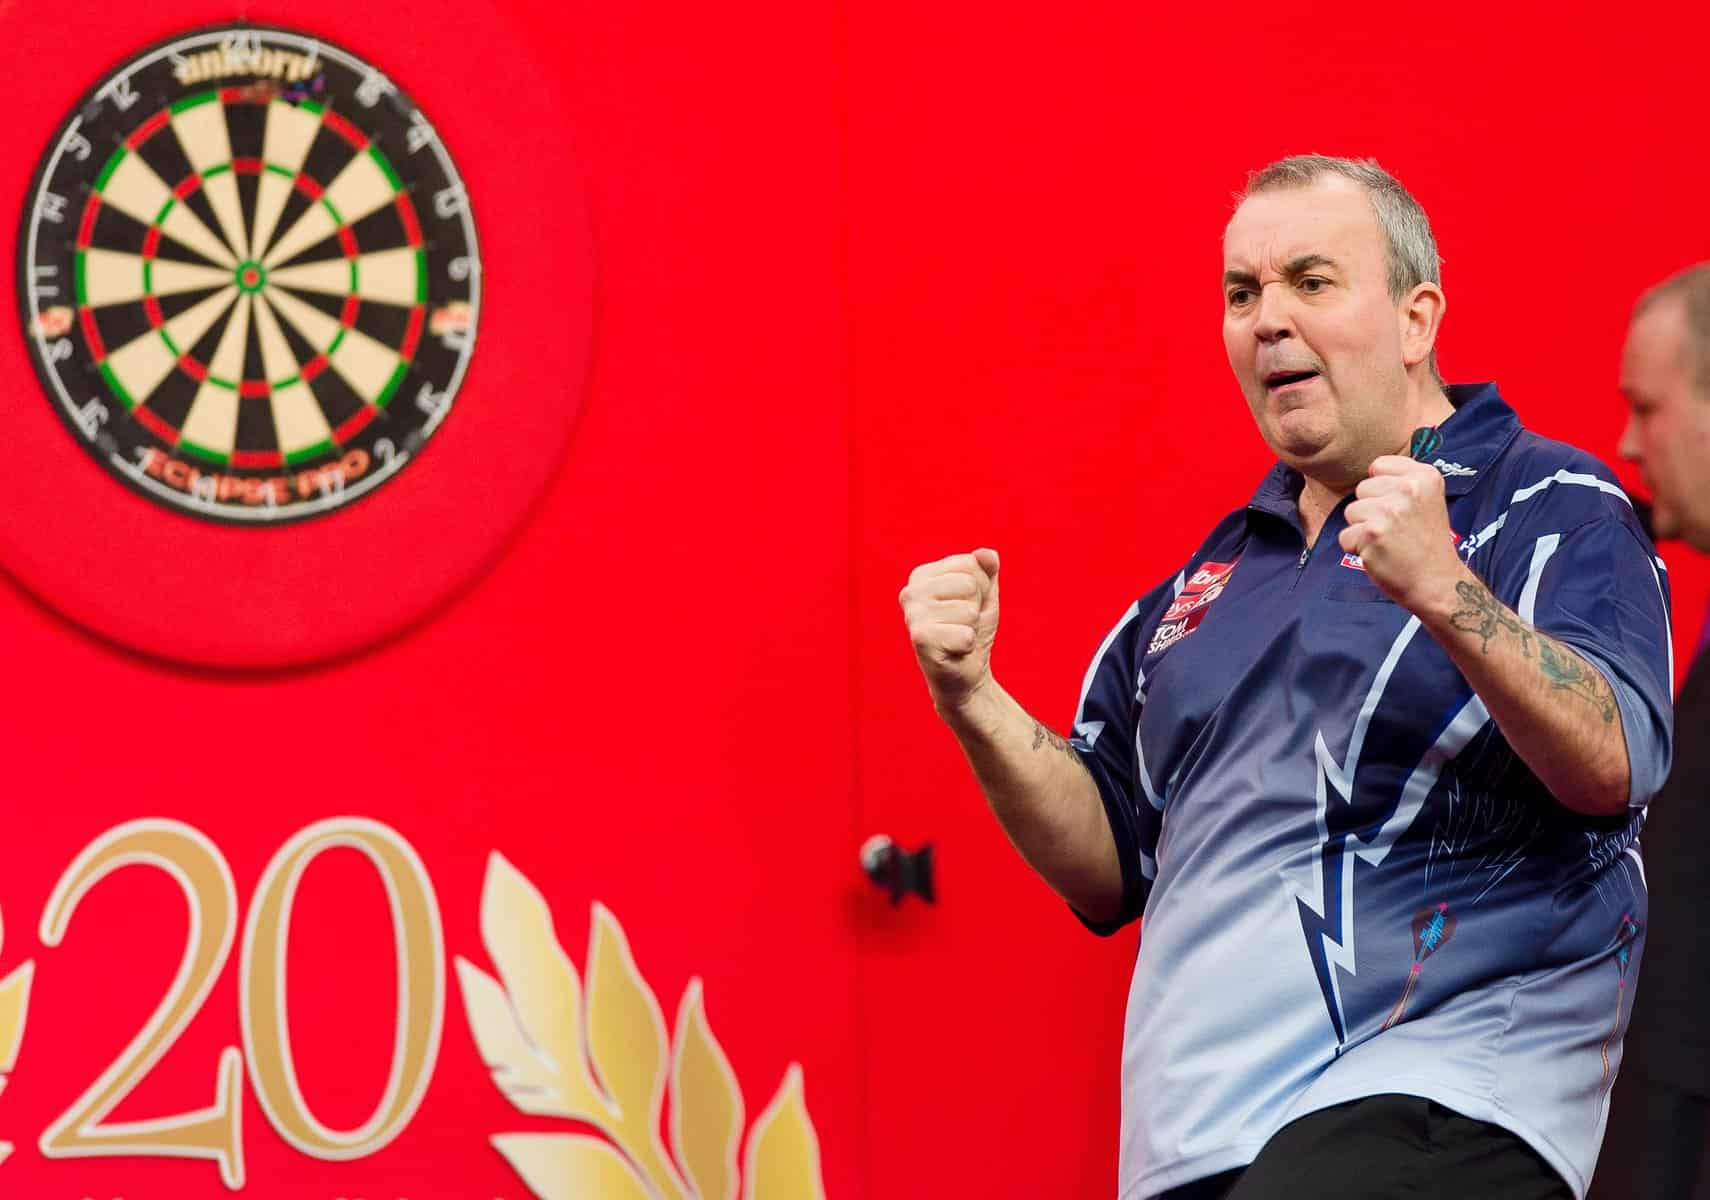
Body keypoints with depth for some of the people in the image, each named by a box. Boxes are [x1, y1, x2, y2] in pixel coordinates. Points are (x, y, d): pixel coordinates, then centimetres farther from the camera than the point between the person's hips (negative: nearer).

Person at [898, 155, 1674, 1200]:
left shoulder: (1554, 510, 3)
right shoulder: (1214, 576, 22)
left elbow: (1613, 764, -14)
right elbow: (1109, 869, 21)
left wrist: (1443, 592, -27)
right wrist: (970, 703, 7)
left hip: (1438, 1104, -6)